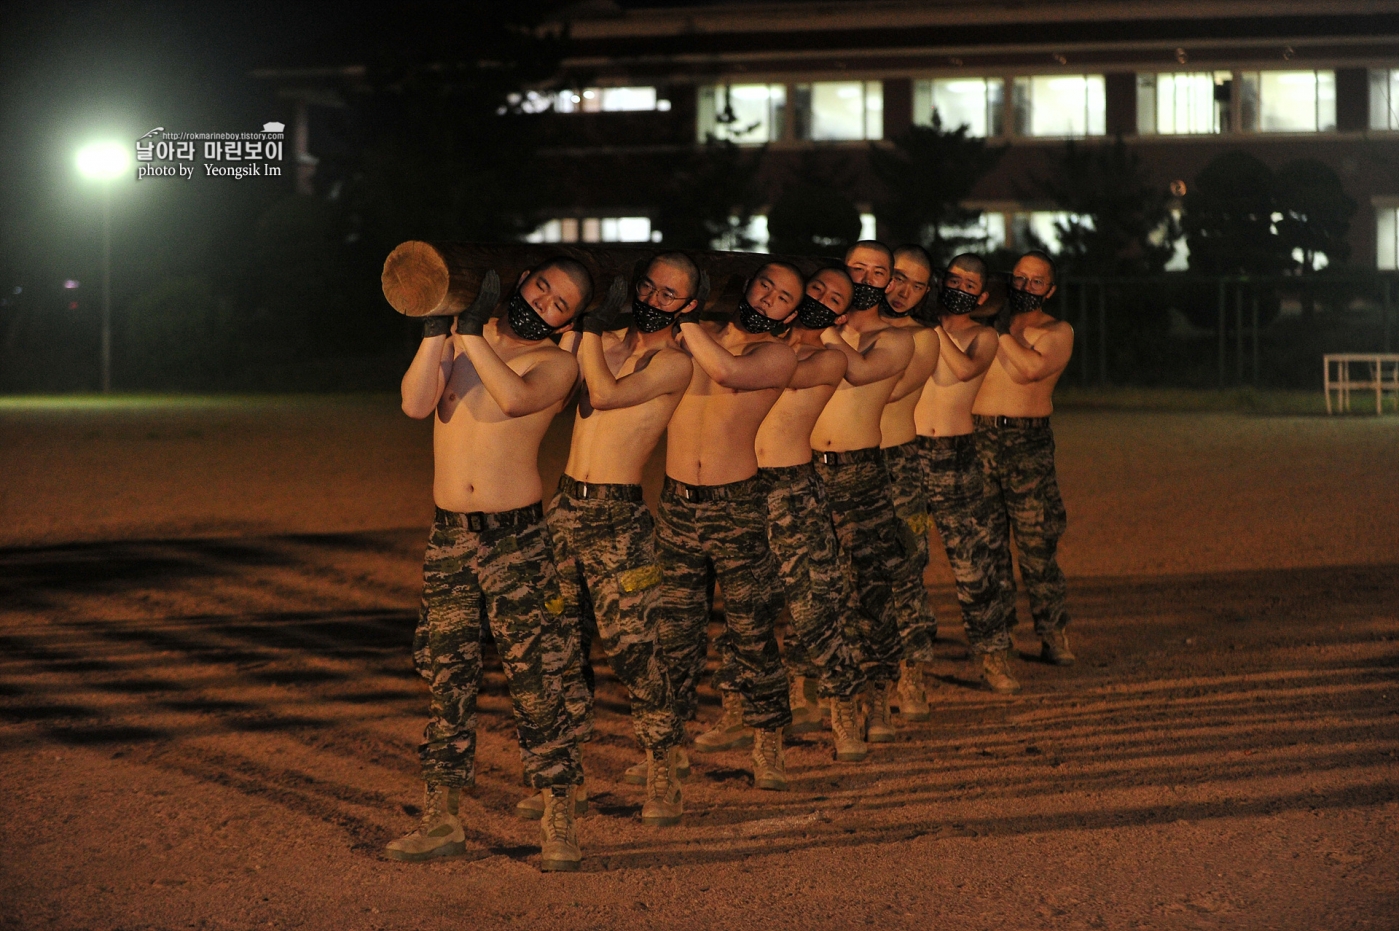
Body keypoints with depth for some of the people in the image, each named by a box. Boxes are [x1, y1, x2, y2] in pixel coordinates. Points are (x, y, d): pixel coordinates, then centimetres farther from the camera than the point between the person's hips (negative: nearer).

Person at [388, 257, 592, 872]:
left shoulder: (556, 364, -1)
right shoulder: (457, 340, 9)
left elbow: (514, 397, -23)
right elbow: (416, 403, -7)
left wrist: (469, 330, -24)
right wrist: (436, 328, -17)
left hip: (516, 538, -3)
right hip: (448, 535, 4)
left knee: (534, 682, -5)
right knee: (446, 678, 7)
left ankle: (558, 827, 2)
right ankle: (442, 821, 15)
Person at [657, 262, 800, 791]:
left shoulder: (777, 356, -4)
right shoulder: (692, 337, 8)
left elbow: (728, 371, -24)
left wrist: (684, 318, -17)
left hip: (736, 508, -3)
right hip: (676, 504, 3)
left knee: (751, 632, 0)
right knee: (674, 630, 8)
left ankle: (767, 747, 12)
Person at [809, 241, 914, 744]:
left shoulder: (896, 339, 3)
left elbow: (859, 370, -16)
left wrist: (828, 330, -12)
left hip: (860, 471, -2)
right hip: (804, 468, 2)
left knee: (873, 585, -4)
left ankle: (877, 701, 5)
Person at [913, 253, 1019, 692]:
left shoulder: (983, 337, 6)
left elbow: (966, 369, -15)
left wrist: (935, 328, -15)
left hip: (956, 457, 0)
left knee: (976, 562, 0)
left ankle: (993, 658, 11)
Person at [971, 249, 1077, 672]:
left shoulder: (1057, 332, 6)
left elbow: (1032, 368, -13)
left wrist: (1005, 331, -7)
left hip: (1028, 441, -2)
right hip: (978, 439, 2)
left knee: (1036, 542, -6)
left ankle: (1053, 635, 2)